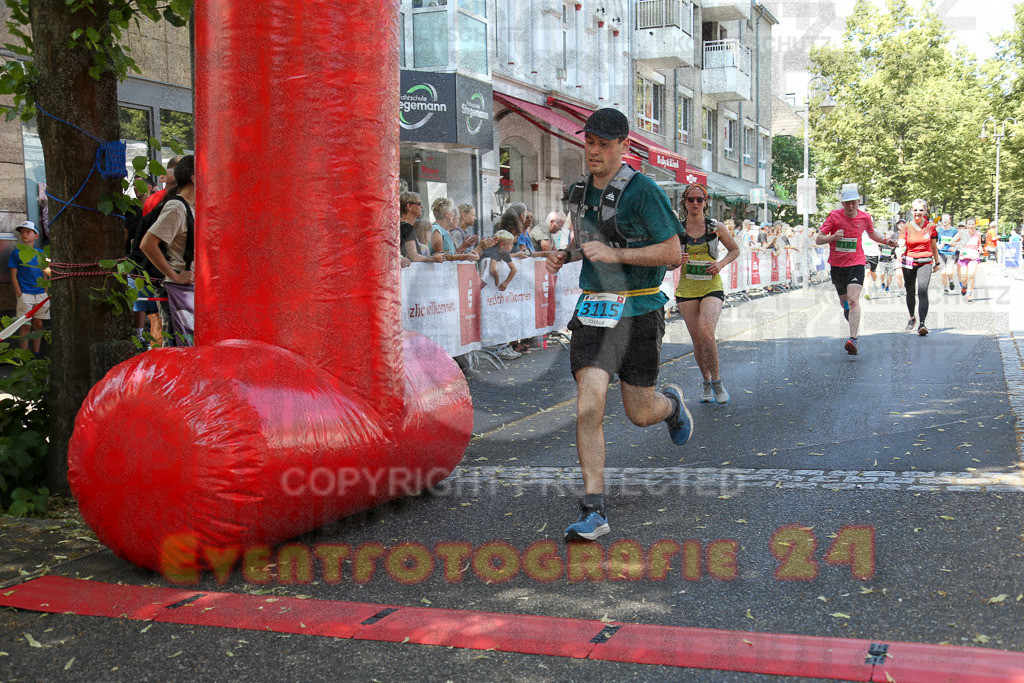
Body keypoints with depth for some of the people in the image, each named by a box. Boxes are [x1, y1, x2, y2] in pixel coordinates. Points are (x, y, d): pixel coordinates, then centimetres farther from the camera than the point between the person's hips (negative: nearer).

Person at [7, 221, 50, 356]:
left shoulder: (40, 253, 10)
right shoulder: (16, 253, 0)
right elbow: (13, 275, -2)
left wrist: (46, 292, 8)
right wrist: (19, 294, -9)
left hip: (40, 293, 4)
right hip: (25, 294, -4)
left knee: (38, 325, 7)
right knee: (25, 326, -4)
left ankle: (36, 354, 15)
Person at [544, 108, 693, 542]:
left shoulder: (642, 191, -11)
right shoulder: (580, 190, 9)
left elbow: (673, 253, -13)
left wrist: (615, 254, -21)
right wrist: (564, 255, 6)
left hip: (638, 311, -4)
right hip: (593, 311, 4)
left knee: (640, 414, 8)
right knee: (588, 409, -11)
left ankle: (671, 404, 46)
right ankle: (593, 512, -5)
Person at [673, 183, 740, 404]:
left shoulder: (717, 228, 1)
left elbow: (735, 250, 14)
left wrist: (721, 263, -5)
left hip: (712, 288, -2)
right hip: (687, 289, 2)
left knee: (706, 333, -21)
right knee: (697, 340, 3)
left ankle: (717, 382, -4)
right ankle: (707, 384, 23)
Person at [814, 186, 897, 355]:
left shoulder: (865, 217, -1)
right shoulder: (834, 216, -7)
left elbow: (872, 233, 21)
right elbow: (818, 239, -8)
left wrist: (886, 240, 2)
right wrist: (833, 237, -27)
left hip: (856, 263, -1)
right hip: (837, 264, 1)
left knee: (853, 300, -19)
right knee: (844, 300, 17)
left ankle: (853, 340, -27)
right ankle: (847, 309, 57)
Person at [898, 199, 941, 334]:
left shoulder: (930, 226, 3)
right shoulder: (906, 228, 1)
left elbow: (934, 246, 14)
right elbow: (901, 244, -9)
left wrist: (937, 262, 23)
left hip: (925, 263, -1)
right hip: (909, 262, 1)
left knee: (923, 291, -20)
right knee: (910, 293, 12)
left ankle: (922, 324, -27)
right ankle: (912, 318, 39)